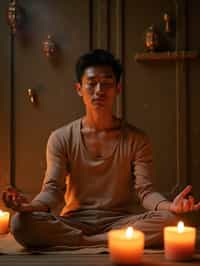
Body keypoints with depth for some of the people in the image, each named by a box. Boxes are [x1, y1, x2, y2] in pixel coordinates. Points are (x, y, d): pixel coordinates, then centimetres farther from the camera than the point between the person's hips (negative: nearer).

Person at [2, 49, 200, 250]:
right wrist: (32, 205, -29)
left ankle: (74, 243, -20)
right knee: (21, 222, -28)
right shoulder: (61, 139, 3)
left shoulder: (136, 139, 4)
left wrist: (170, 206, -28)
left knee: (168, 220, -29)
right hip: (73, 222, 0)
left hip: (120, 222, 0)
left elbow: (145, 191, -5)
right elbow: (53, 189, -5)